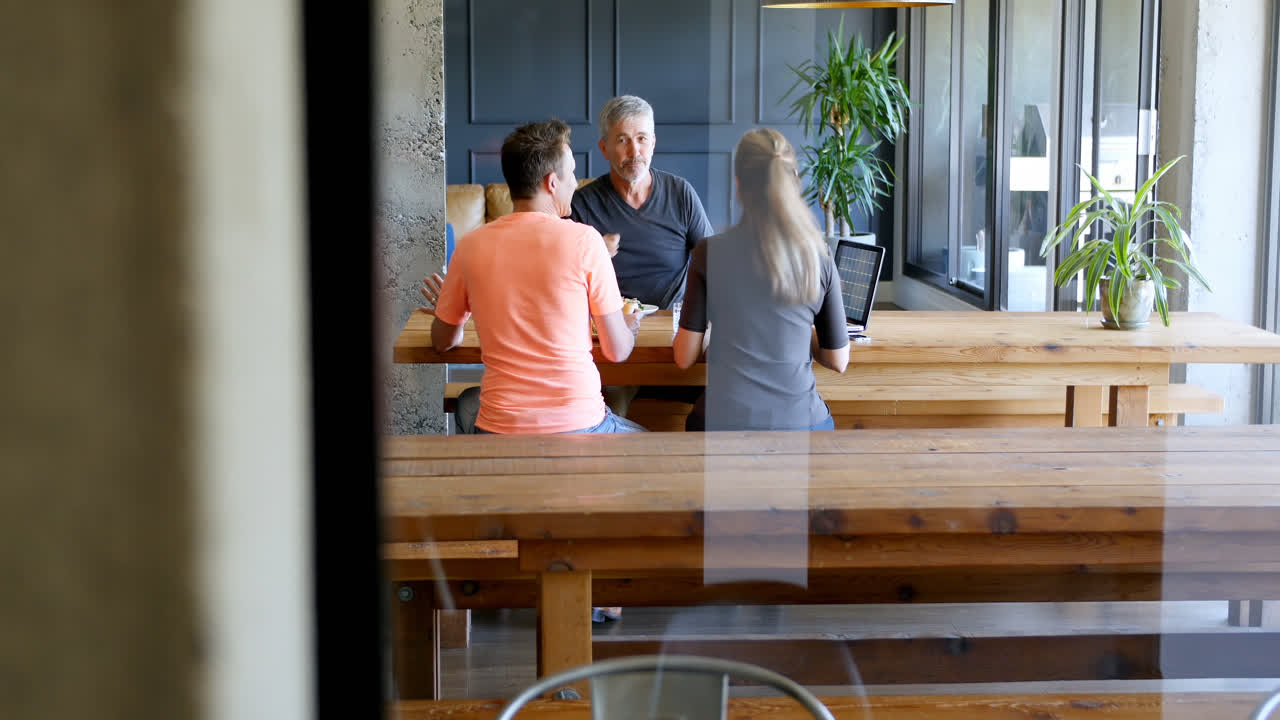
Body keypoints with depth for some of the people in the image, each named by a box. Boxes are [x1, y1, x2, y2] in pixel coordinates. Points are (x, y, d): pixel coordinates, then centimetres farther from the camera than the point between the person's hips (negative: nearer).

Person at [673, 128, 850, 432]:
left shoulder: (710, 252, -5)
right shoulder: (819, 257, -1)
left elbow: (684, 357, 0)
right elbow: (838, 361, 7)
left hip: (723, 421, 0)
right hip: (800, 422, 1)